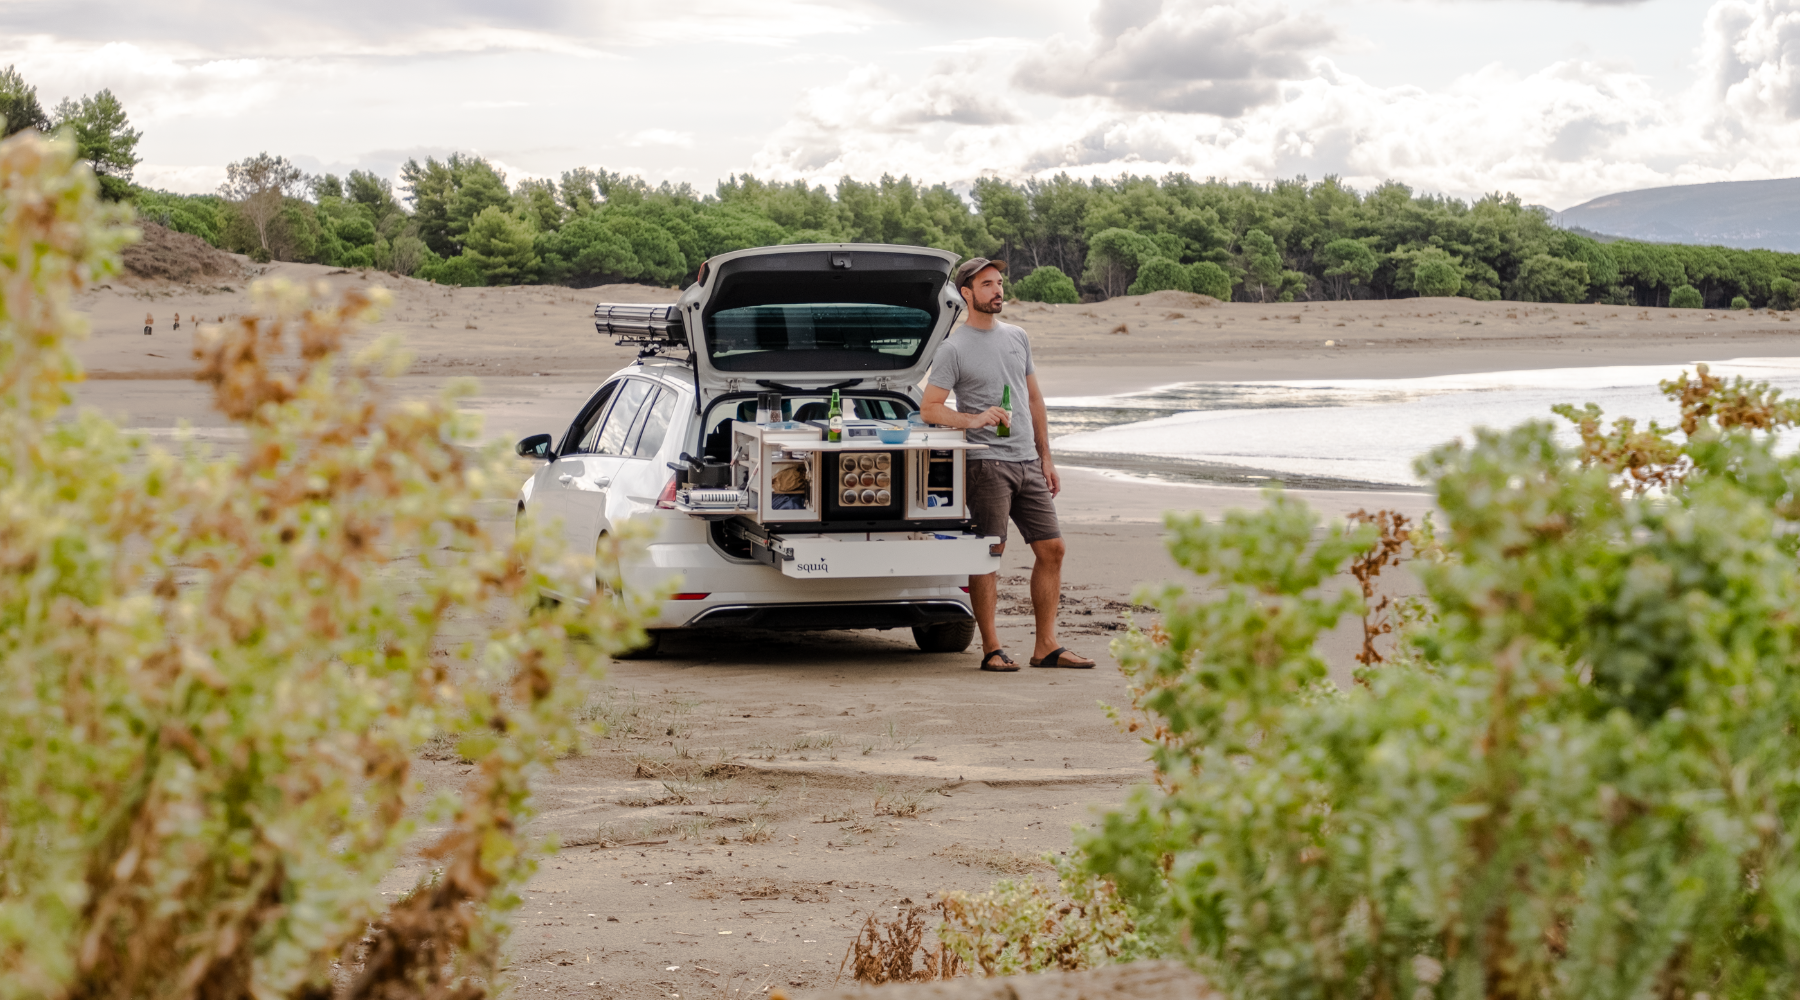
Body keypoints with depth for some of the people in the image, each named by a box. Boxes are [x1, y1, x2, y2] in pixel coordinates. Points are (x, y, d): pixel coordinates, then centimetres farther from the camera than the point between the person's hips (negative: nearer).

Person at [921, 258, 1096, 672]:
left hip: (1028, 464, 6)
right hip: (986, 463, -6)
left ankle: (1046, 646, 8)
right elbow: (929, 408, -8)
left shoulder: (1017, 338, 15)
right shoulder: (954, 349, -4)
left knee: (1051, 548, 3)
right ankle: (991, 649, 0)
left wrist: (1045, 458, 17)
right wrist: (973, 420, -24)